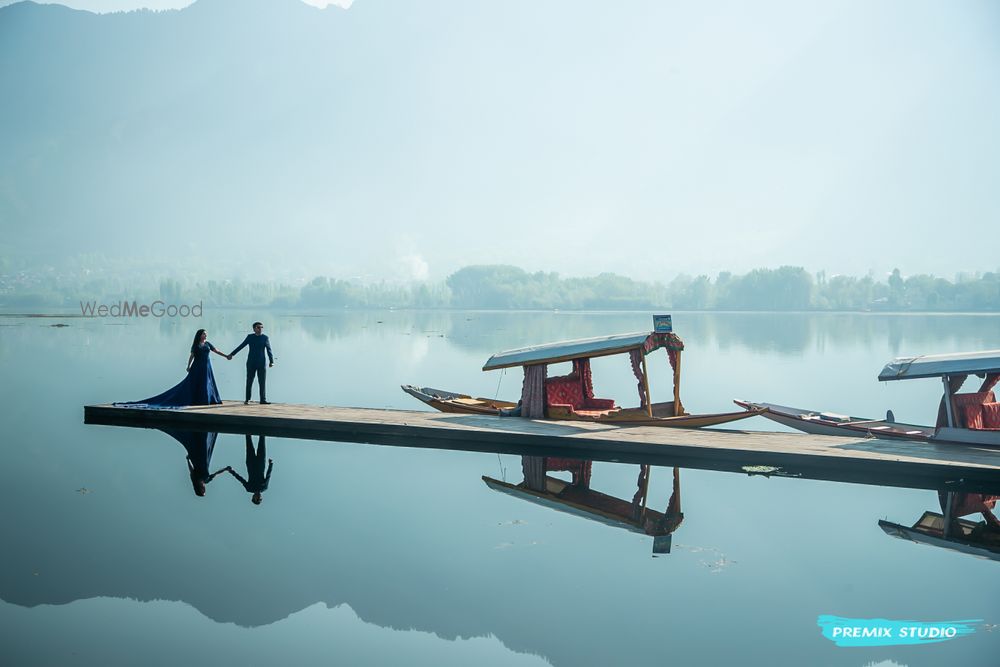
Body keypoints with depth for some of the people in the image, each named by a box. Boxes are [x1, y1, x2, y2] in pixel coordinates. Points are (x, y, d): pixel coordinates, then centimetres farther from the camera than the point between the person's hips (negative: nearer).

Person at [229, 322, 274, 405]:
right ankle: (247, 399, 12)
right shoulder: (250, 337, 5)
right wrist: (232, 354, 8)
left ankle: (263, 399, 1)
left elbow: (269, 350, -2)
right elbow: (241, 346, 9)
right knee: (249, 381, 5)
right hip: (251, 363, 1)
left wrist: (271, 361, -13)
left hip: (261, 363, -1)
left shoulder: (265, 338, 3)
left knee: (262, 382, -2)